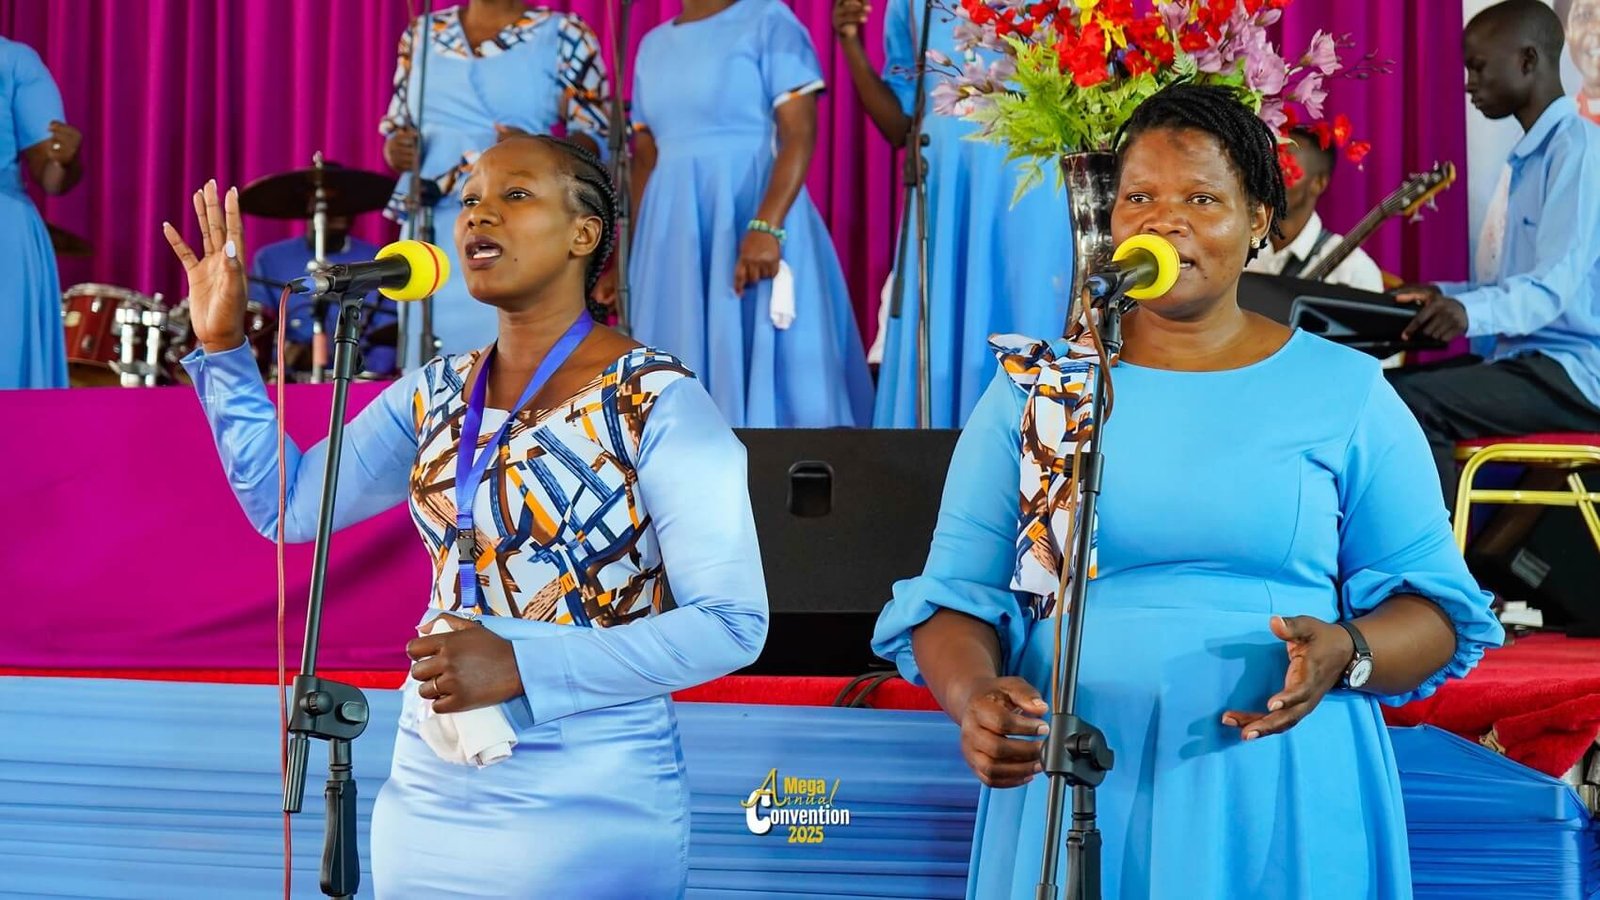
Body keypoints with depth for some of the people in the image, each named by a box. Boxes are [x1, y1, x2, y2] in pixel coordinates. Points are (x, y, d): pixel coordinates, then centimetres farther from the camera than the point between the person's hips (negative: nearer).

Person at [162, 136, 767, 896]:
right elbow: (287, 505, 6)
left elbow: (733, 624, -16)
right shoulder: (434, 395, 7)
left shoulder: (660, 404, -12)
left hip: (589, 809, -6)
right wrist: (222, 347, -3)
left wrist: (523, 666, -22)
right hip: (429, 793, 6)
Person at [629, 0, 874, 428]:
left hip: (753, 214, -6)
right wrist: (631, 256, 9)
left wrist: (765, 227, -25)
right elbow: (644, 160, 16)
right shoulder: (653, 45, 15)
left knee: (766, 367, -6)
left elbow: (800, 134, -13)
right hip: (674, 234, 6)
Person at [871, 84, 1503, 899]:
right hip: (1074, 796, 1)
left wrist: (1345, 652, -17)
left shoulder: (1345, 393, 3)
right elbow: (956, 595, 4)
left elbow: (1435, 606, 4)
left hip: (1287, 804, -1)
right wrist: (976, 699, -18)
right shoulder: (1034, 389, 6)